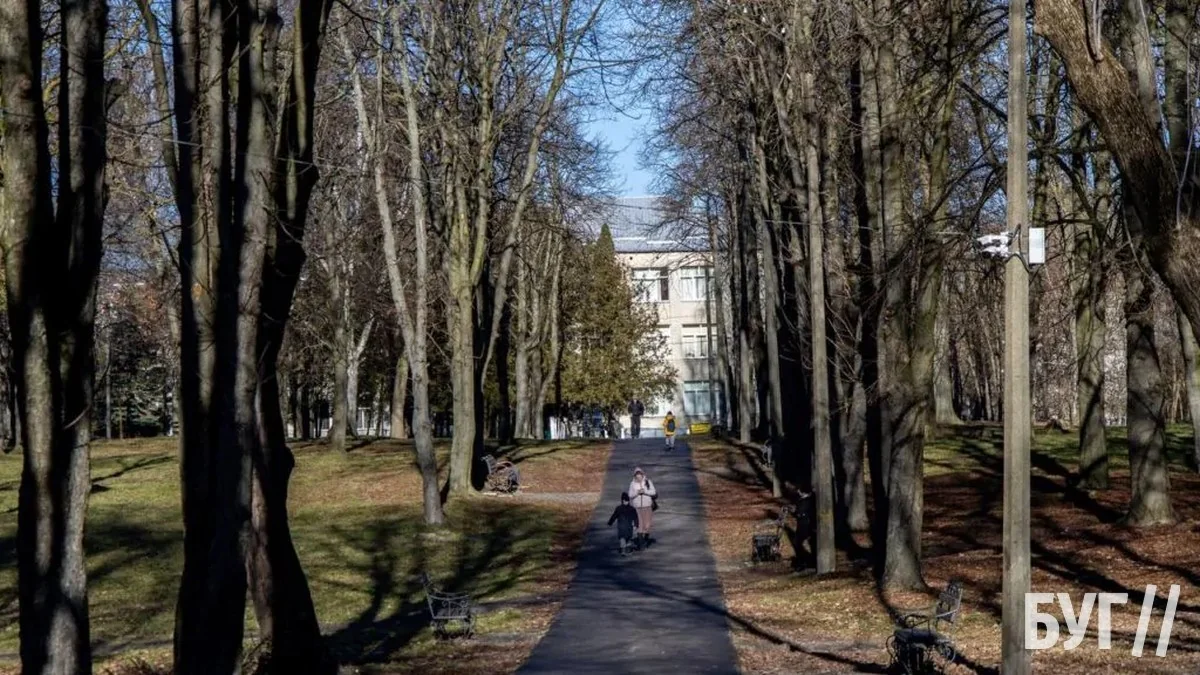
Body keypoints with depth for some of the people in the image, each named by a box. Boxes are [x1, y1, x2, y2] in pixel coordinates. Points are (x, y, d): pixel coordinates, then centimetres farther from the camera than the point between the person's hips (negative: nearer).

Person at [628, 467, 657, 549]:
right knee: (639, 523, -4)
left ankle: (646, 538, 23)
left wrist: (645, 491, -18)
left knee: (647, 523, 5)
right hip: (637, 506, 0)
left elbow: (653, 492, -4)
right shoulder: (632, 483, -1)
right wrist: (637, 492, -18)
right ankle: (640, 541, -1)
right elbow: (630, 495, 0)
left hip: (647, 506, 0)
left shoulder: (648, 482, -3)